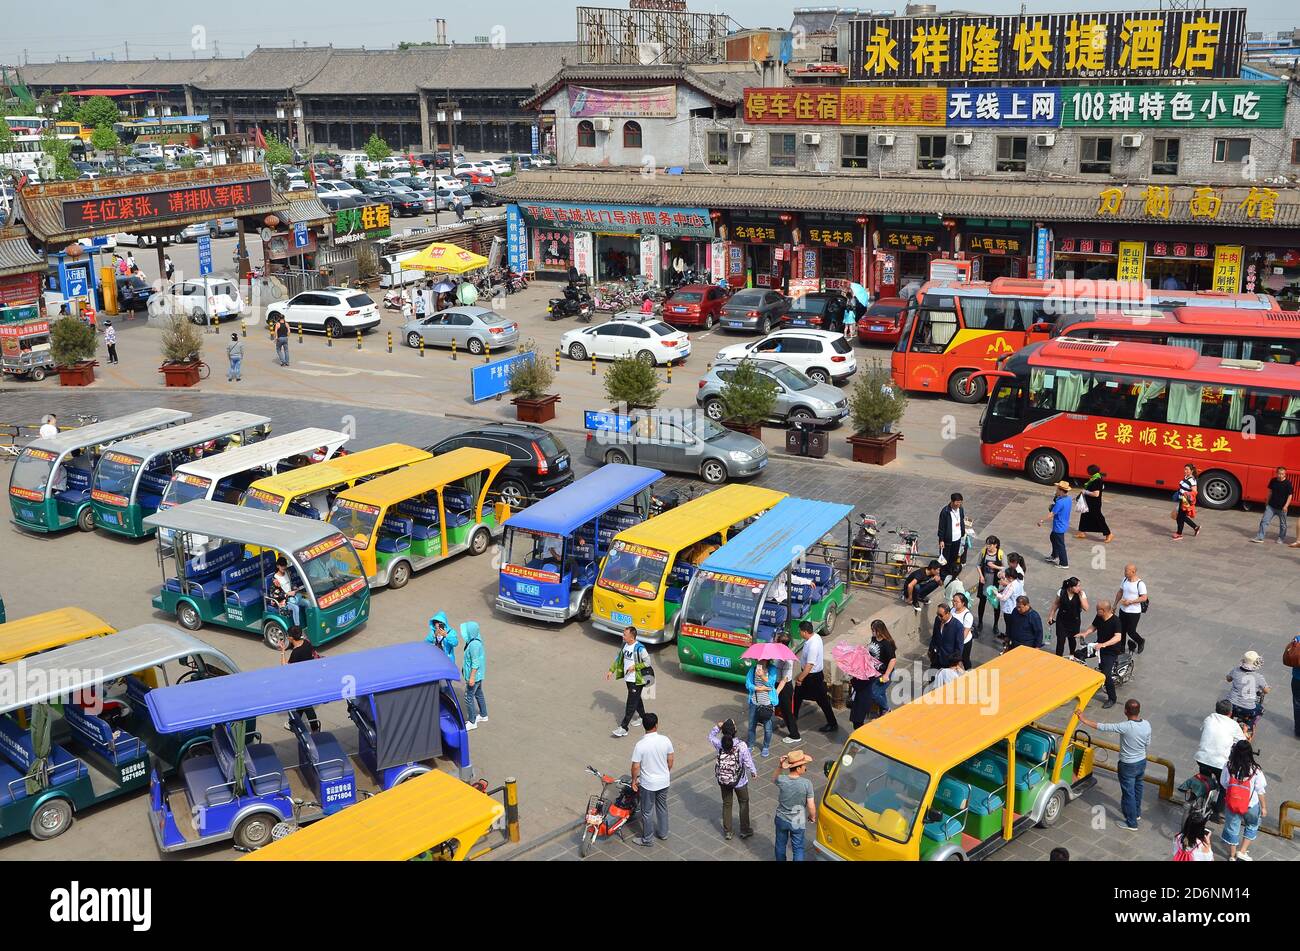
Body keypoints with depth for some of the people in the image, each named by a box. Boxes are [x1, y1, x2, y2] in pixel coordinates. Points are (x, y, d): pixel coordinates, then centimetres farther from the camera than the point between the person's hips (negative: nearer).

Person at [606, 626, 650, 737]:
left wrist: (635, 666, -21)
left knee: (631, 703, -3)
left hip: (637, 680, -8)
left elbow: (647, 662, -17)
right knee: (636, 699, 24)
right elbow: (618, 658, 11)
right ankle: (642, 717, 44)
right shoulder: (624, 645, 0)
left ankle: (623, 728, -2)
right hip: (628, 678, 8)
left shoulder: (639, 648, -23)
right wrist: (611, 670, 5)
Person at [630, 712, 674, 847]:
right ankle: (663, 833, 40)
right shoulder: (665, 740, -14)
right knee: (662, 807, 24)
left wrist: (634, 780, 0)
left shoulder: (640, 745, -24)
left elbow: (635, 767, -17)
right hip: (664, 781, 4)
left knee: (647, 811, 14)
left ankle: (647, 839, 26)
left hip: (648, 784, -4)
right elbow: (670, 761, -1)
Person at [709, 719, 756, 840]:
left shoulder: (719, 744, -19)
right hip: (739, 781, -2)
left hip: (723, 781, 2)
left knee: (726, 804, 20)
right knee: (744, 803, 21)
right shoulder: (742, 745, -27)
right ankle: (745, 830, 32)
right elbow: (748, 762, -15)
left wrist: (717, 727, -10)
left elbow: (710, 737, 4)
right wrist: (754, 772, 4)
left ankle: (727, 832, 30)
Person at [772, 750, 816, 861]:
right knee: (798, 848, 17)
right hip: (797, 822, -2)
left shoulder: (781, 780, -20)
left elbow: (774, 778, 7)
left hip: (781, 819, 3)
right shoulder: (806, 784, -27)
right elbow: (811, 806, -19)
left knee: (780, 844, 26)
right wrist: (812, 817, 2)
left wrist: (780, 766, -6)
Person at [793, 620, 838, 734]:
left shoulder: (813, 645, -33)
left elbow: (809, 665, -31)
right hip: (807, 673, 10)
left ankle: (832, 724, 18)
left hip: (813, 676, -10)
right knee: (798, 695, 23)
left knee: (822, 700, 5)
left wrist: (800, 679, -20)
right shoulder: (815, 636, -4)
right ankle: (794, 717, 41)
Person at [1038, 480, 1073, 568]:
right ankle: (1054, 556, 43)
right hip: (1064, 524, 10)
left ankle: (1064, 563, 14)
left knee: (1060, 544, 3)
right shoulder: (1068, 499, -1)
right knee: (1053, 537, 28)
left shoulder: (1060, 502, -29)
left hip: (1059, 527, -10)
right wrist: (1053, 506, -4)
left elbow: (1052, 514, -24)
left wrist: (1042, 521, -15)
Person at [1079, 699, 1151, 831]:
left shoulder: (1125, 727, -32)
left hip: (1128, 766, -7)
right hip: (1142, 762, 7)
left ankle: (1131, 823, 22)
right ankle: (1137, 813, 47)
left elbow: (1102, 727, -28)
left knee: (1128, 793, 9)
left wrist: (1084, 720, -19)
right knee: (1137, 789, 27)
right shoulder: (1146, 725, -12)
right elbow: (1148, 745, 4)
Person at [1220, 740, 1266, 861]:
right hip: (1251, 805, -1)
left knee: (1232, 828, 20)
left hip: (1231, 804, 1)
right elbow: (1260, 790, -11)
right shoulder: (1255, 770, -22)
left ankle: (1232, 856, 34)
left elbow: (1223, 783, -4)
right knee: (1252, 826, 27)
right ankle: (1242, 852, 24)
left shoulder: (1228, 767, -18)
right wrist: (1263, 806, 3)